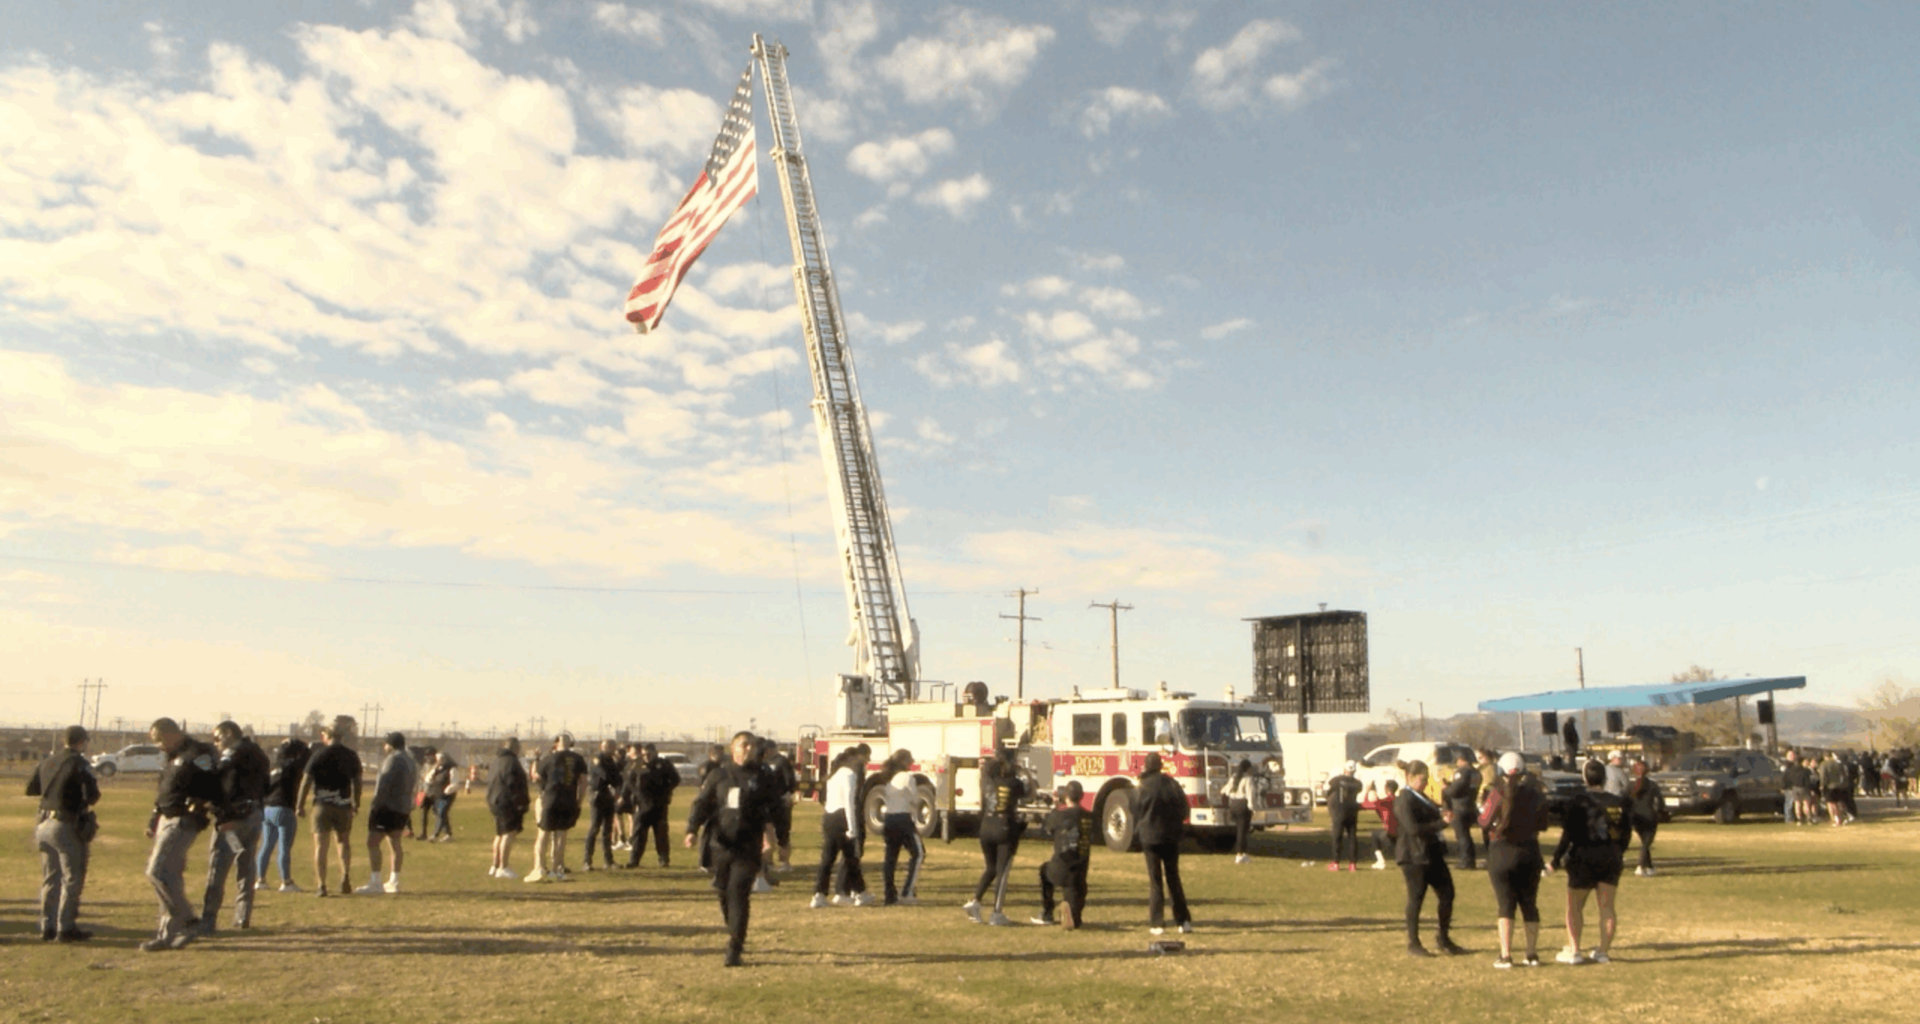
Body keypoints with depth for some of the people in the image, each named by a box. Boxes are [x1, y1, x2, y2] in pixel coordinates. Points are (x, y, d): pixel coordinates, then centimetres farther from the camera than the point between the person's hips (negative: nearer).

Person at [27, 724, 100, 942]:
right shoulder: (78, 763, -13)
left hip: (44, 824, 7)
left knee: (50, 879, 15)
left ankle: (47, 926, 19)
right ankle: (66, 928, 3)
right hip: (67, 827, -7)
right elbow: (92, 795, -21)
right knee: (72, 879, 2)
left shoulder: (48, 761, 8)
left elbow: (30, 788, 17)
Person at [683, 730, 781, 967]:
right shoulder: (718, 775, 7)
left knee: (739, 893, -11)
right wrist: (692, 830, -9)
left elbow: (769, 808, 1)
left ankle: (734, 948, -9)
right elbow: (702, 803, 5)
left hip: (748, 845, -2)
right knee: (724, 892, 10)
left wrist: (769, 832, -16)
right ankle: (736, 936, 32)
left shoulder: (760, 778, 5)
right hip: (722, 843, 2)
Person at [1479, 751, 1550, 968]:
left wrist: (1483, 807, 8)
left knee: (1506, 904, 1)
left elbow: (1484, 821, -11)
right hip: (1530, 851, 4)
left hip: (1503, 852, -3)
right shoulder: (1536, 791, -1)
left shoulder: (1500, 792, -14)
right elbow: (1542, 823, 9)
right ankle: (1532, 954, 17)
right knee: (1529, 904, 13)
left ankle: (1506, 956, -1)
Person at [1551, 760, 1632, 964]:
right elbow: (1626, 834, 10)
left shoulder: (1577, 803, -10)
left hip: (1583, 858, -4)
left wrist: (1556, 860, -5)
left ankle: (1574, 951, 4)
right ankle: (1603, 951, 11)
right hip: (1610, 859, 4)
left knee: (1575, 906, 6)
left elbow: (1568, 835, -12)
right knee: (1607, 906, 9)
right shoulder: (1619, 803, 3)